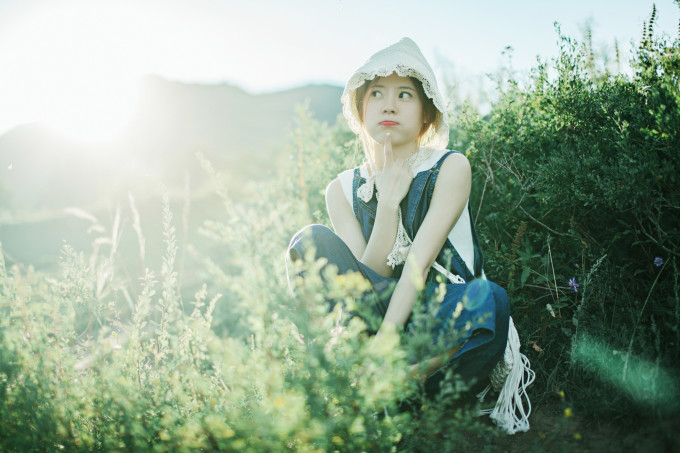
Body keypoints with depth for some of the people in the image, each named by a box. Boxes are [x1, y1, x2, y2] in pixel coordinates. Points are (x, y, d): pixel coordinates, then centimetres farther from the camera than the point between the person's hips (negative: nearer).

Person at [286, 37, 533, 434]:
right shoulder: (344, 189, 6)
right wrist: (388, 201, -15)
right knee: (311, 241, -16)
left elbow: (419, 262, -16)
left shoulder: (451, 168, -3)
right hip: (379, 319, 3)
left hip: (448, 327, -2)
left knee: (488, 298, -35)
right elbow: (368, 278, -5)